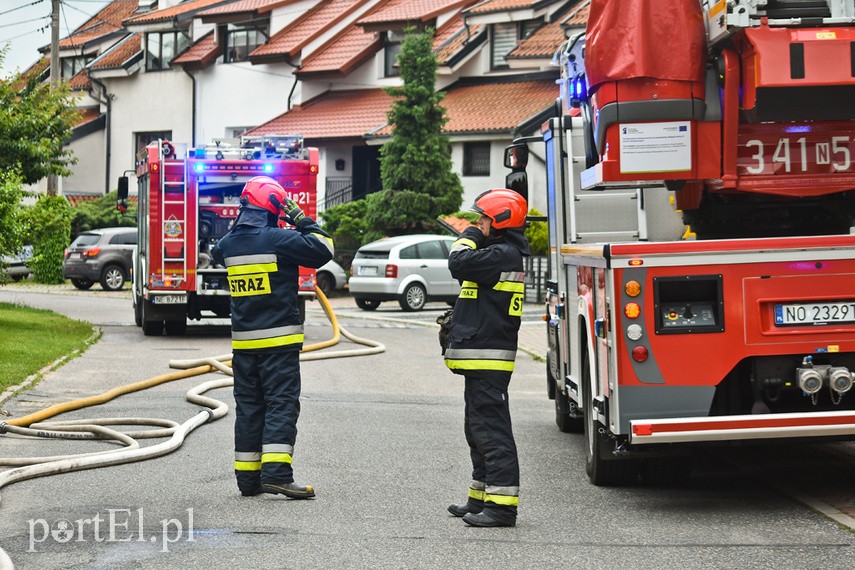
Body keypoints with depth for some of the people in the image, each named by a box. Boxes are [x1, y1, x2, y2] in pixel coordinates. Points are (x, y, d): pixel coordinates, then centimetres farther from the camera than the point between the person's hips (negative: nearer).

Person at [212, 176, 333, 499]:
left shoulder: (228, 244, 5)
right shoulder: (278, 239, -13)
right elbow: (323, 251, -12)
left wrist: (240, 223, 24)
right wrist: (303, 221, -1)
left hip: (242, 340, 6)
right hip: (279, 339, -6)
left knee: (248, 406, 10)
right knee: (281, 403, -6)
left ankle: (247, 478, 12)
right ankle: (276, 473, -17)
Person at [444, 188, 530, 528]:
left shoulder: (502, 254, -16)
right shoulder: (502, 254, 18)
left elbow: (459, 264, -23)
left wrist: (468, 238, -6)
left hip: (488, 358, -11)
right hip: (481, 359, 11)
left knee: (491, 430, -11)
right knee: (479, 429, 18)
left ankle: (502, 505, -11)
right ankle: (481, 500, 27)